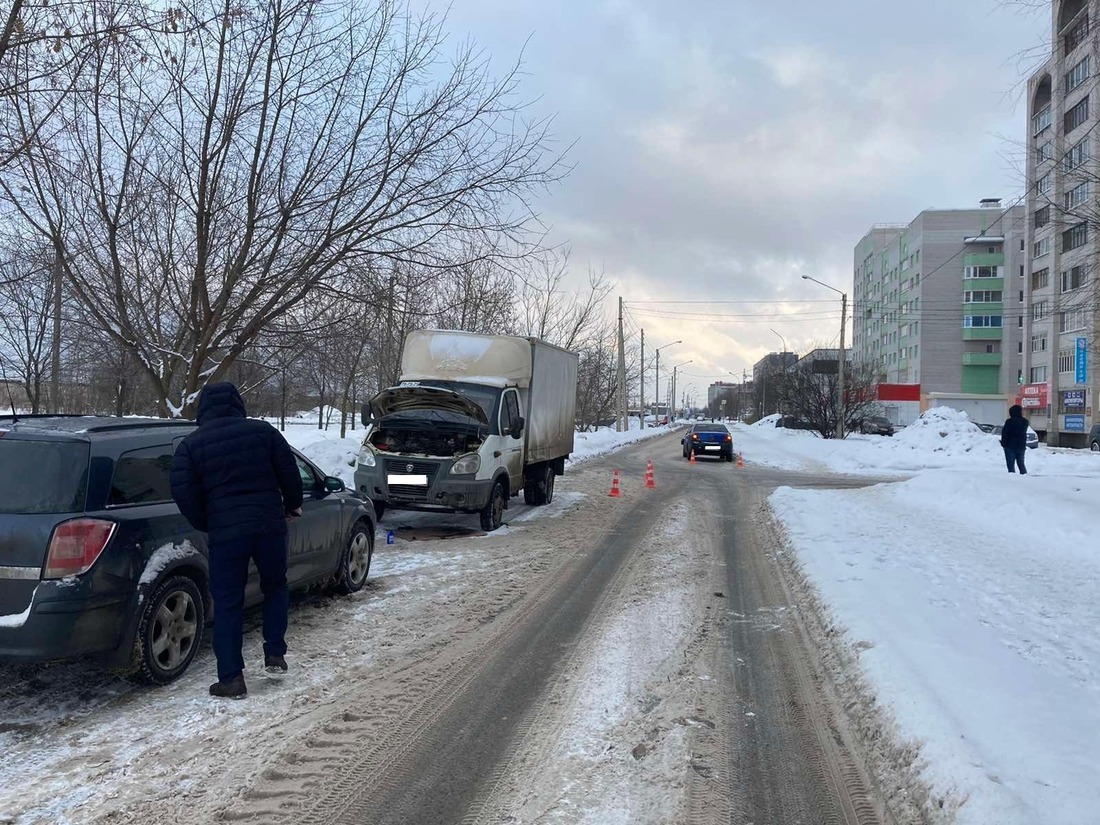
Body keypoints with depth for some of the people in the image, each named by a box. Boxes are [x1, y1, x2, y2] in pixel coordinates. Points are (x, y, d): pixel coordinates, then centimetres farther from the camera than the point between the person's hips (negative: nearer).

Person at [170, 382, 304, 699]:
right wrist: (292, 506, 22)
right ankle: (275, 654, 20)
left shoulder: (190, 444, 3)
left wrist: (205, 524, 13)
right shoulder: (263, 431, 4)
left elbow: (184, 493, -3)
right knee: (275, 587, 23)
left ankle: (231, 679, 5)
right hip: (270, 525, 2)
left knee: (227, 604, 5)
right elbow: (289, 473, 5)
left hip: (225, 532, -1)